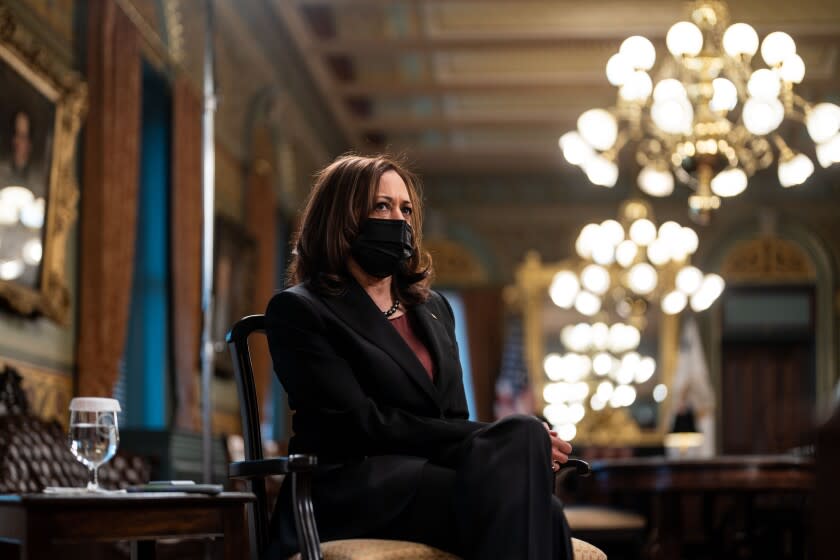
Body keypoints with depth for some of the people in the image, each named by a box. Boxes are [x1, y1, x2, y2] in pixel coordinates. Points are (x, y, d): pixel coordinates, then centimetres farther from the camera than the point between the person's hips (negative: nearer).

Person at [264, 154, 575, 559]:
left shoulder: (433, 307, 25)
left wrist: (521, 443, -8)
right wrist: (512, 442, -14)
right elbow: (361, 425, -9)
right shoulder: (298, 310, 2)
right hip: (350, 494, -6)